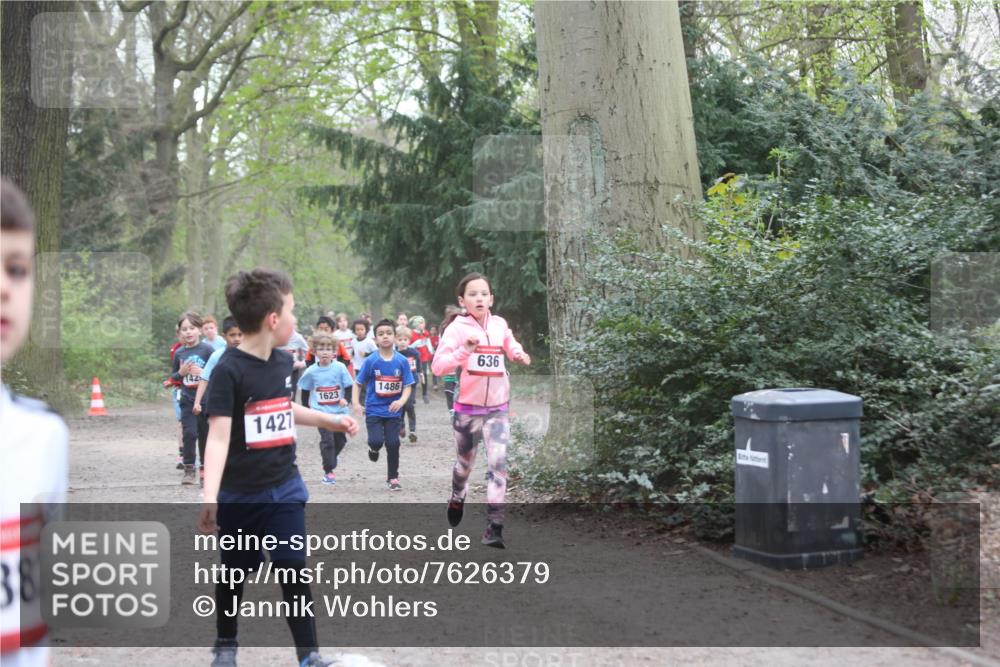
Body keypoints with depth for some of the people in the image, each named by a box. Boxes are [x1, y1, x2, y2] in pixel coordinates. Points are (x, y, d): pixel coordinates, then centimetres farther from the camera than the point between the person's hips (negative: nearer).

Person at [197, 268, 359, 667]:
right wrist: (209, 498, -38)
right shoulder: (229, 370, -21)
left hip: (284, 488, 4)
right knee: (234, 573, 13)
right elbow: (218, 437, -29)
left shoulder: (284, 362, 1)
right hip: (239, 495, -4)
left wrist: (330, 420, 22)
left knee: (293, 570, -3)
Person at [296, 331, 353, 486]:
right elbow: (305, 389, 9)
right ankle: (328, 471, -2)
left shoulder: (340, 368, -7)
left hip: (339, 411, 1)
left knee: (340, 439, 13)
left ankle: (331, 456, 44)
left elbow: (349, 386, -2)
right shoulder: (311, 371, -4)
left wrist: (346, 399, -18)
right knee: (327, 439, -11)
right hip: (321, 412, -1)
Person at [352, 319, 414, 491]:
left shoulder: (402, 361, -5)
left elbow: (408, 386, -3)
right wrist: (356, 403, -13)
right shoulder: (371, 361, -7)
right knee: (377, 441, -16)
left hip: (393, 411, 1)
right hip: (374, 409, -1)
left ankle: (393, 478, 21)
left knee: (393, 444, 2)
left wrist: (401, 401, -22)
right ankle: (373, 449, 24)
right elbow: (358, 383, 0)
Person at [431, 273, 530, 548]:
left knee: (498, 463, -13)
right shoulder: (457, 327, -9)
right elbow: (437, 366, -18)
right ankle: (457, 497, 48)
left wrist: (519, 355, 1)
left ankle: (494, 526, -11)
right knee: (465, 462, 16)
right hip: (467, 408, -2)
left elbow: (511, 345, 24)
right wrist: (464, 351, -32)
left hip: (497, 408, 2)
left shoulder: (500, 325, 2)